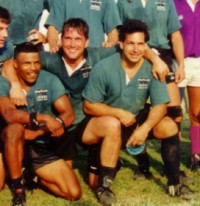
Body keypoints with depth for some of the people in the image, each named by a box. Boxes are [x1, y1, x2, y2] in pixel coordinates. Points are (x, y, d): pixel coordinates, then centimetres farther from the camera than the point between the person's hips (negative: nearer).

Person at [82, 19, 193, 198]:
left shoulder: (152, 69, -13)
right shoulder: (103, 68, -19)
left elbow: (160, 105, -15)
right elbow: (89, 106, -14)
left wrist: (145, 128, -33)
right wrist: (119, 113, -26)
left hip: (137, 119, 2)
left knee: (169, 126, -21)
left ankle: (174, 183, -6)